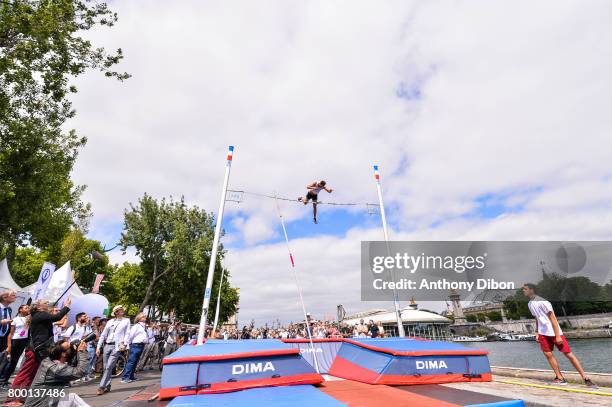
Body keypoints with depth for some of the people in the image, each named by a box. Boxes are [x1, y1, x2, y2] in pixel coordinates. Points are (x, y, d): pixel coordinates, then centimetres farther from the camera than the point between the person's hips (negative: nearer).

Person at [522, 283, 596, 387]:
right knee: (548, 355, 5)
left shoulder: (542, 302, -18)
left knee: (568, 354, -4)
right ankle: (560, 378, 13)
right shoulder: (530, 304, 7)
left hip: (554, 332, -7)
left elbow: (553, 319, -18)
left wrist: (557, 336, -19)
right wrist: (537, 333, 13)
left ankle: (585, 378, 8)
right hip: (543, 333, 7)